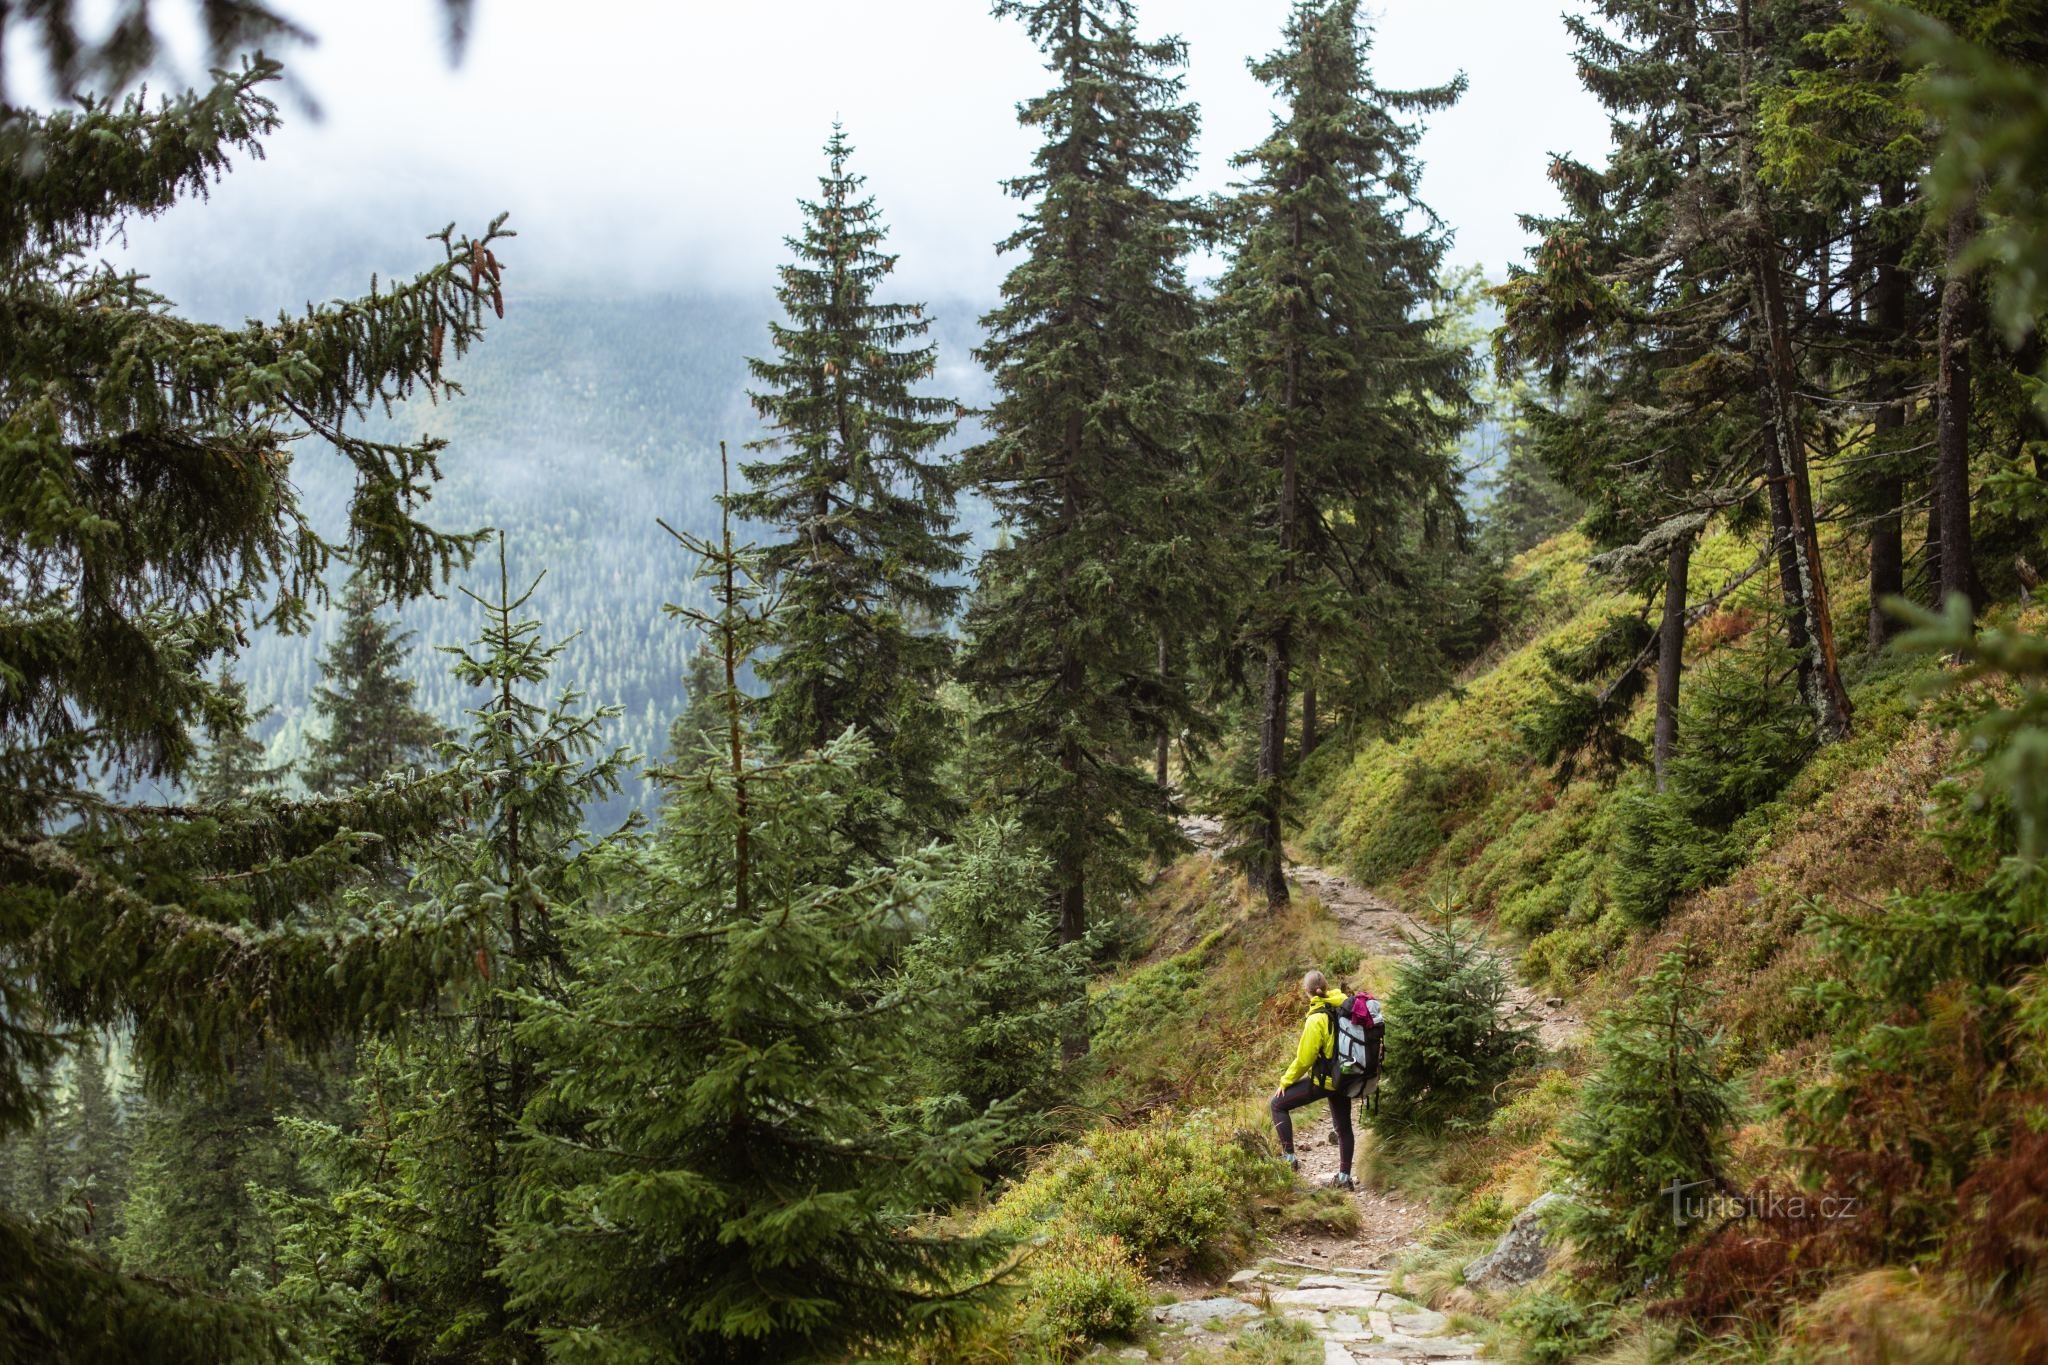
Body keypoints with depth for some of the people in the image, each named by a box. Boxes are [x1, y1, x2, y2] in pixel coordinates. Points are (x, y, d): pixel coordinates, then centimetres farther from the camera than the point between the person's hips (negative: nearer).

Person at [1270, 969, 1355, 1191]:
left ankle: (1289, 1157, 2)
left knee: (1279, 1104, 6)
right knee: (1343, 1126, 21)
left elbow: (1304, 1058, -16)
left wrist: (1286, 1081, -3)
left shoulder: (1317, 1019, -22)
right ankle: (1344, 1176, 25)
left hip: (1323, 1080, -7)